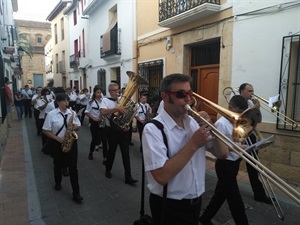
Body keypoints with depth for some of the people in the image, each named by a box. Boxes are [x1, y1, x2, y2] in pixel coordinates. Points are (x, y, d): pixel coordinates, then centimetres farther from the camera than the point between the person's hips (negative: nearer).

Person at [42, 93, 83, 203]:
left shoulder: (72, 113, 0)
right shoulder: (51, 114, -9)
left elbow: (78, 126, 9)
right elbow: (45, 130, -6)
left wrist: (74, 127, -15)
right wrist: (57, 138, -16)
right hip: (57, 144, -1)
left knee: (73, 167, -1)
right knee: (58, 165, 18)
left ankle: (76, 193, 5)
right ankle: (58, 183, 47)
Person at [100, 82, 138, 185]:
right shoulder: (105, 100, -5)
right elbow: (103, 112, -24)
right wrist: (117, 108, -30)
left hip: (123, 129, 3)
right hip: (112, 130, -3)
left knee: (126, 153, 3)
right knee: (111, 151, 14)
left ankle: (128, 177, 8)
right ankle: (108, 170, 39)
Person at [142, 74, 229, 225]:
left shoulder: (194, 122, -1)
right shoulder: (153, 129, -20)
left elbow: (223, 154, 1)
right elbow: (162, 176, -28)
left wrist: (210, 128, -15)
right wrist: (193, 144, -27)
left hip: (196, 201, 6)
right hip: (169, 206, -6)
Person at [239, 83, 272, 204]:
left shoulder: (251, 103, 9)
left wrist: (257, 108, -6)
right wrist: (254, 108, -23)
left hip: (250, 137, 8)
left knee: (253, 167, 13)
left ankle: (259, 194, 25)